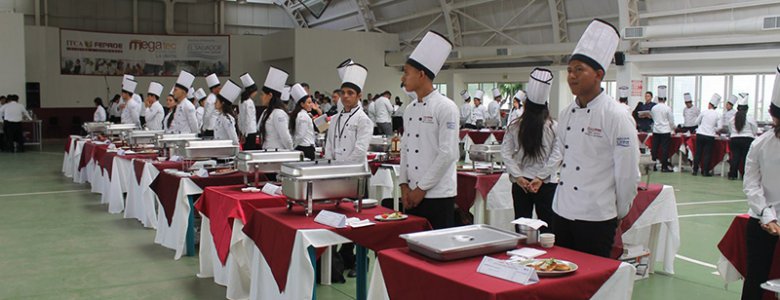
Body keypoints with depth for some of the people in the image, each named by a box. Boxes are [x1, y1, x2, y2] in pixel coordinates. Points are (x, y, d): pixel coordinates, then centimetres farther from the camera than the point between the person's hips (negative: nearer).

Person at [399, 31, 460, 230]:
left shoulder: (446, 107, -11)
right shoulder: (410, 109, 12)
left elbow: (448, 154, -17)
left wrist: (422, 188, -14)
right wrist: (404, 184, 4)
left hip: (438, 195, -7)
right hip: (412, 194, 7)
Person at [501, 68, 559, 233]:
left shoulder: (514, 126, -2)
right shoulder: (553, 127, -6)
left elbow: (506, 153, -5)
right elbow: (557, 156, -10)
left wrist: (518, 176, -4)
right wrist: (541, 177, -7)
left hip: (521, 183, 2)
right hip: (546, 184, -1)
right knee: (547, 227, 7)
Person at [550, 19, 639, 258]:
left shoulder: (616, 116, -14)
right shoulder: (566, 115, 8)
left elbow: (628, 173, -12)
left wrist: (619, 213, -3)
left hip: (596, 219, -7)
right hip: (562, 212, 7)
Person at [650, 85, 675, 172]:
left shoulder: (653, 108, 1)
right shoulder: (668, 108, -9)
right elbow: (671, 121, -1)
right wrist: (671, 128, 18)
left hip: (656, 130, 4)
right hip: (665, 131, -4)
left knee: (655, 148, 8)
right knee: (665, 149, -1)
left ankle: (653, 165, 13)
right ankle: (664, 167, 0)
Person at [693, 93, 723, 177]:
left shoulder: (704, 112, -3)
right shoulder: (717, 115, -1)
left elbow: (697, 122, 7)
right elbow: (719, 127, 0)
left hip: (700, 134, 0)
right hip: (710, 136, 0)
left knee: (698, 152, 6)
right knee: (707, 154, 4)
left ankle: (695, 170, 9)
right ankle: (705, 171, 6)